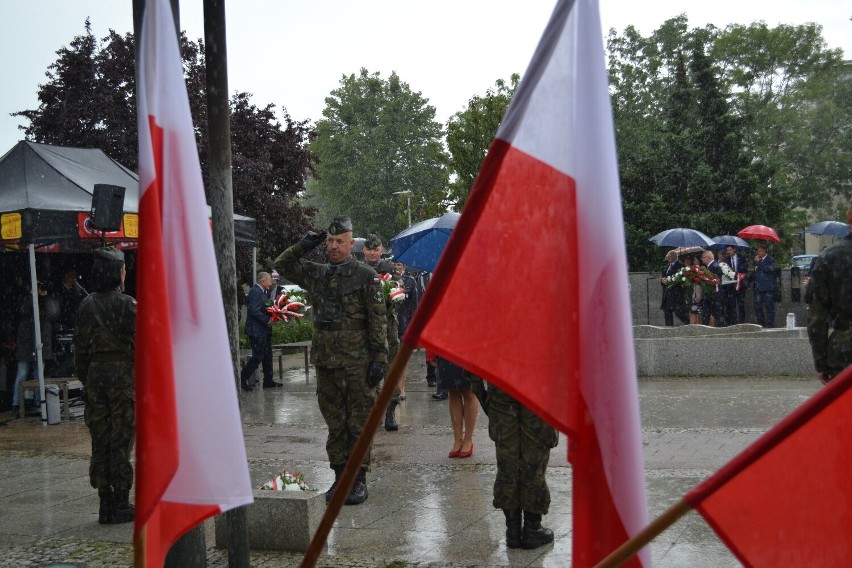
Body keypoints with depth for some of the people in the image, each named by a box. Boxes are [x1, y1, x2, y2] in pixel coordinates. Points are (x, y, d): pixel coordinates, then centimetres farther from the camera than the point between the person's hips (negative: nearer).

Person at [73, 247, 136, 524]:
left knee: (100, 441, 9)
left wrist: (85, 380, 16)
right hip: (124, 376, -5)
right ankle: (121, 506, 7)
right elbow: (139, 344, -12)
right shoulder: (126, 304, -11)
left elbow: (80, 349, 8)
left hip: (95, 376, 5)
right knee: (121, 440, 1)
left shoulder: (86, 306, 5)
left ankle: (106, 505, 14)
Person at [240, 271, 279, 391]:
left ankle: (268, 380, 20)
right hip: (256, 330, -10)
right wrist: (268, 320, -20)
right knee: (257, 356, -7)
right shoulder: (255, 292, -16)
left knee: (267, 355, 13)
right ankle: (242, 379, 1)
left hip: (264, 330, 10)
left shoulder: (262, 292, 15)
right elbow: (255, 311, -23)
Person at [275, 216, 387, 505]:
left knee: (359, 424, 0)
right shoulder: (317, 274, 12)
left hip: (357, 364, -5)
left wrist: (379, 359, -12)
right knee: (335, 424, 11)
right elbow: (281, 265, 22)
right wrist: (303, 246, 6)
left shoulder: (366, 276, -3)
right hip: (325, 362, 5)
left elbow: (378, 321, -6)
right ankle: (340, 475, 19)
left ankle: (359, 479, 8)